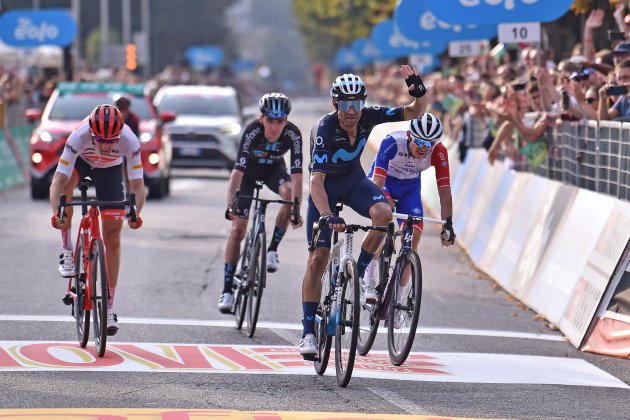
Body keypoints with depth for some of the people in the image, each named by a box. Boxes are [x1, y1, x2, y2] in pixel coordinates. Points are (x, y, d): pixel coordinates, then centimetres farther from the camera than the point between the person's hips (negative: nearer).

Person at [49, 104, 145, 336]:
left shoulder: (130, 141, -37)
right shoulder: (79, 136, -40)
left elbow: (137, 184, -35)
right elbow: (58, 180, -42)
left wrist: (136, 212, -53)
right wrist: (56, 211, -57)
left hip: (110, 169, 1)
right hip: (81, 161, -1)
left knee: (113, 239, -4)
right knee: (67, 182, -38)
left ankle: (109, 307, 4)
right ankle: (67, 252, -22)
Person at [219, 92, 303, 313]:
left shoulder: (293, 134, -31)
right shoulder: (252, 132, -35)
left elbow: (296, 174, -34)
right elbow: (237, 171, -39)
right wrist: (230, 206, -50)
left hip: (274, 169, 1)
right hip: (249, 169, -1)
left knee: (290, 193, -32)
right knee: (237, 229, -8)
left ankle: (272, 250, -16)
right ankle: (227, 289, 0)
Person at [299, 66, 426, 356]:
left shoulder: (369, 116, -20)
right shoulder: (324, 129, -32)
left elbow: (415, 112, -12)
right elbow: (316, 180, -37)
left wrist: (418, 90, -34)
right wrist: (327, 217, -51)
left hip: (354, 179, 3)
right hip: (326, 186, -3)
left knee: (383, 213, -31)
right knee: (317, 259, -8)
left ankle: (361, 268, -5)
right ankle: (308, 332, -2)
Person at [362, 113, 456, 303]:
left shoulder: (438, 151, -28)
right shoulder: (392, 142, -36)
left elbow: (444, 191, -27)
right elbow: (377, 181, -41)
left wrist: (447, 225, -34)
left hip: (409, 187, 3)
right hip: (383, 181, -3)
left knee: (413, 238, -12)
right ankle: (368, 281, -29)